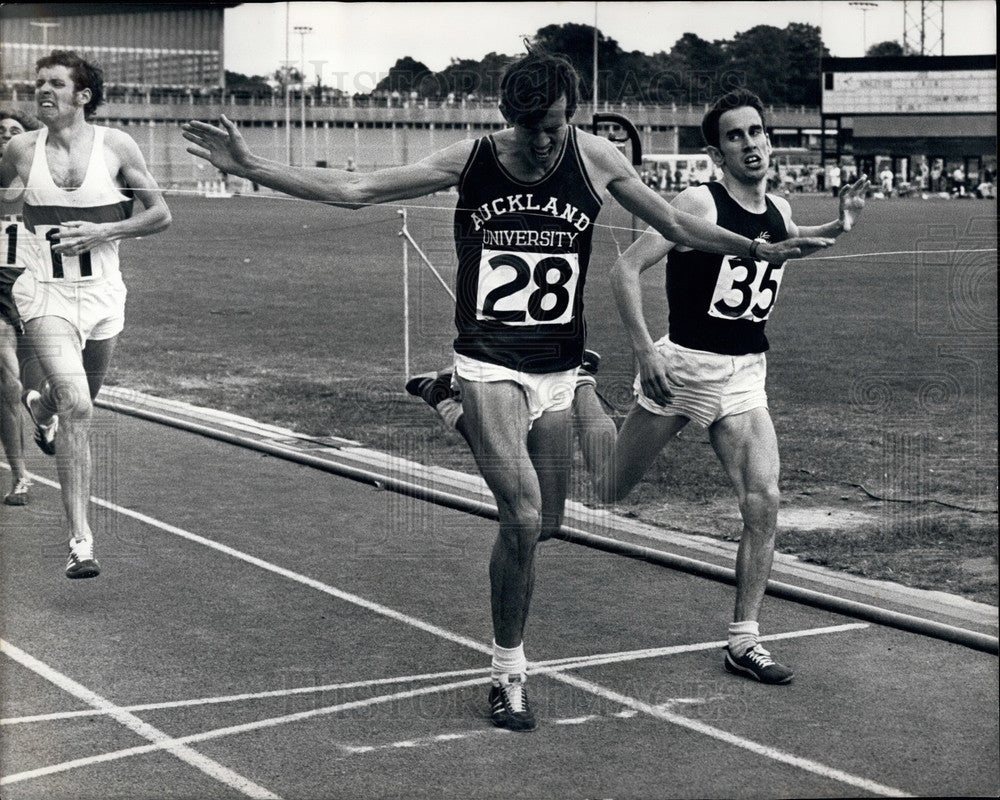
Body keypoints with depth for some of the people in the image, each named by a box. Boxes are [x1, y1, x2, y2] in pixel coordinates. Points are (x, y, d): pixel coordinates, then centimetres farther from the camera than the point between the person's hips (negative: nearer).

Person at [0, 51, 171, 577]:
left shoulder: (115, 146, -2)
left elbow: (160, 214, 1)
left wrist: (102, 231, -11)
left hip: (102, 292, 2)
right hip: (44, 293, -2)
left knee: (82, 401, 19)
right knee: (76, 406, -20)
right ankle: (80, 541, -20)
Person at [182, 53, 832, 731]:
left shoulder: (596, 159, -2)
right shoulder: (470, 161, -6)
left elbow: (676, 224, 9)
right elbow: (354, 190, -5)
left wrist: (759, 249, 3)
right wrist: (250, 167, -11)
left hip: (559, 371, 3)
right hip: (490, 365, -3)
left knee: (545, 524, 6)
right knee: (523, 517, -16)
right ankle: (509, 673, -1)